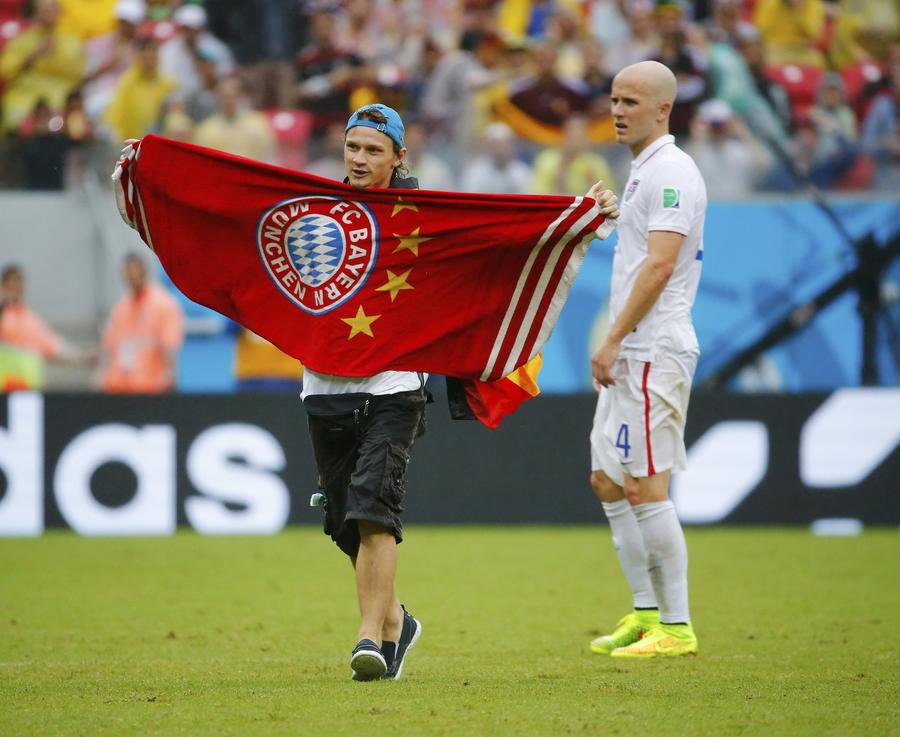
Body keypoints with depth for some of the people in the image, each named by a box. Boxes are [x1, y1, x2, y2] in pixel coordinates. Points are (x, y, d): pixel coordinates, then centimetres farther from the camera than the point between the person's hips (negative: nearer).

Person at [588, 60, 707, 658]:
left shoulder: (671, 171, -13)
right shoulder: (644, 171, 19)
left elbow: (660, 265, -21)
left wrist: (614, 339, -21)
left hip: (655, 350, -11)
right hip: (631, 354, 11)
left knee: (645, 485, -11)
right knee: (608, 480, 12)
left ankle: (676, 626, -8)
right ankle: (645, 613, 18)